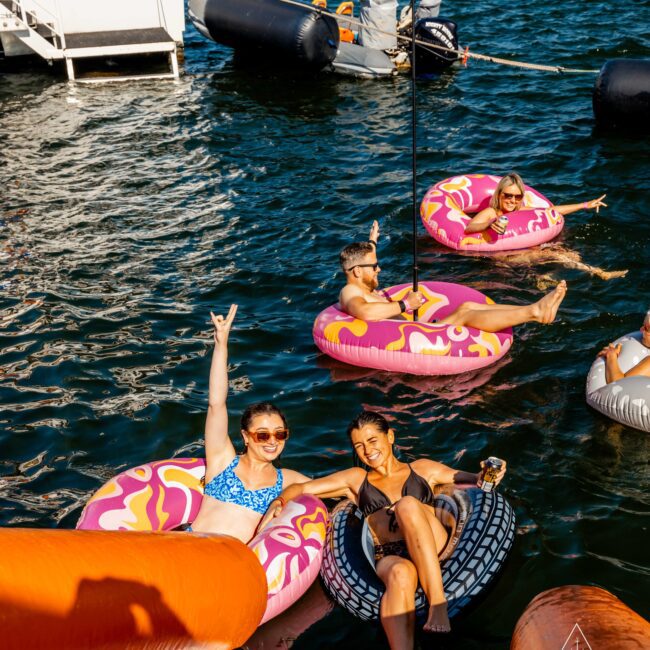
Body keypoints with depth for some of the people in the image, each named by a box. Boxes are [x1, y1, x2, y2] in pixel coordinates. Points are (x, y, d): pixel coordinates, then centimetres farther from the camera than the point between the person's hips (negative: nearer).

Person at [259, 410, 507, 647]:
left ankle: (438, 604, -36)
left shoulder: (422, 469, 24)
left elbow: (470, 482, 18)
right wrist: (279, 502, 1)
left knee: (407, 505, -31)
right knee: (400, 574, -38)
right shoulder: (356, 479, 25)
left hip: (435, 552, 0)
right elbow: (301, 488, 21)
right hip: (388, 558, 0)